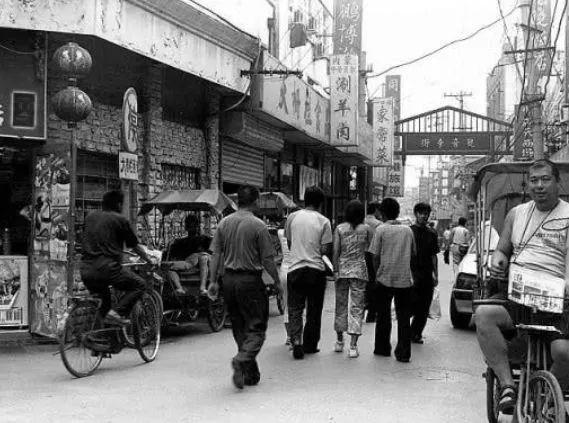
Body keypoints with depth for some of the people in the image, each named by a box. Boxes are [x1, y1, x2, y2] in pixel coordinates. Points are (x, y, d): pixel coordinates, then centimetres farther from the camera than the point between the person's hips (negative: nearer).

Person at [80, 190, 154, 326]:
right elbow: (135, 246, 10)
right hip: (106, 267, -7)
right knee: (139, 284, 9)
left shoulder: (90, 217, 18)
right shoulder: (120, 219, 2)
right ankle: (117, 312, -8)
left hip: (85, 270, 7)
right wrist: (149, 259, 28)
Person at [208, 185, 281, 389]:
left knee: (239, 327, 14)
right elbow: (267, 260, -9)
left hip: (229, 279, 6)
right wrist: (277, 281, 3)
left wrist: (213, 281, 11)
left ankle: (251, 374, 20)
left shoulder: (224, 223, 5)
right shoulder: (258, 226, -10)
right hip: (250, 280, -5)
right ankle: (242, 360, -21)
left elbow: (215, 255, 5)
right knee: (256, 326, 2)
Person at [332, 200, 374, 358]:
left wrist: (335, 270, 1)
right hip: (359, 269, -1)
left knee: (341, 305, 15)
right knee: (357, 308, 1)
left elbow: (335, 252, -4)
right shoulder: (366, 229, -1)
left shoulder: (339, 229, 1)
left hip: (342, 269, 2)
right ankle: (353, 346, -4)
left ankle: (339, 341, 27)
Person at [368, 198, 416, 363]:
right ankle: (403, 353, 2)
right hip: (405, 279, 2)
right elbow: (413, 254, 12)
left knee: (383, 315, 12)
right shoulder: (408, 230, 6)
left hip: (385, 279, -2)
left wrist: (377, 275, 7)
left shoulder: (381, 229, -4)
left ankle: (382, 348, 22)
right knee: (403, 317, 5)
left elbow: (375, 256, -5)